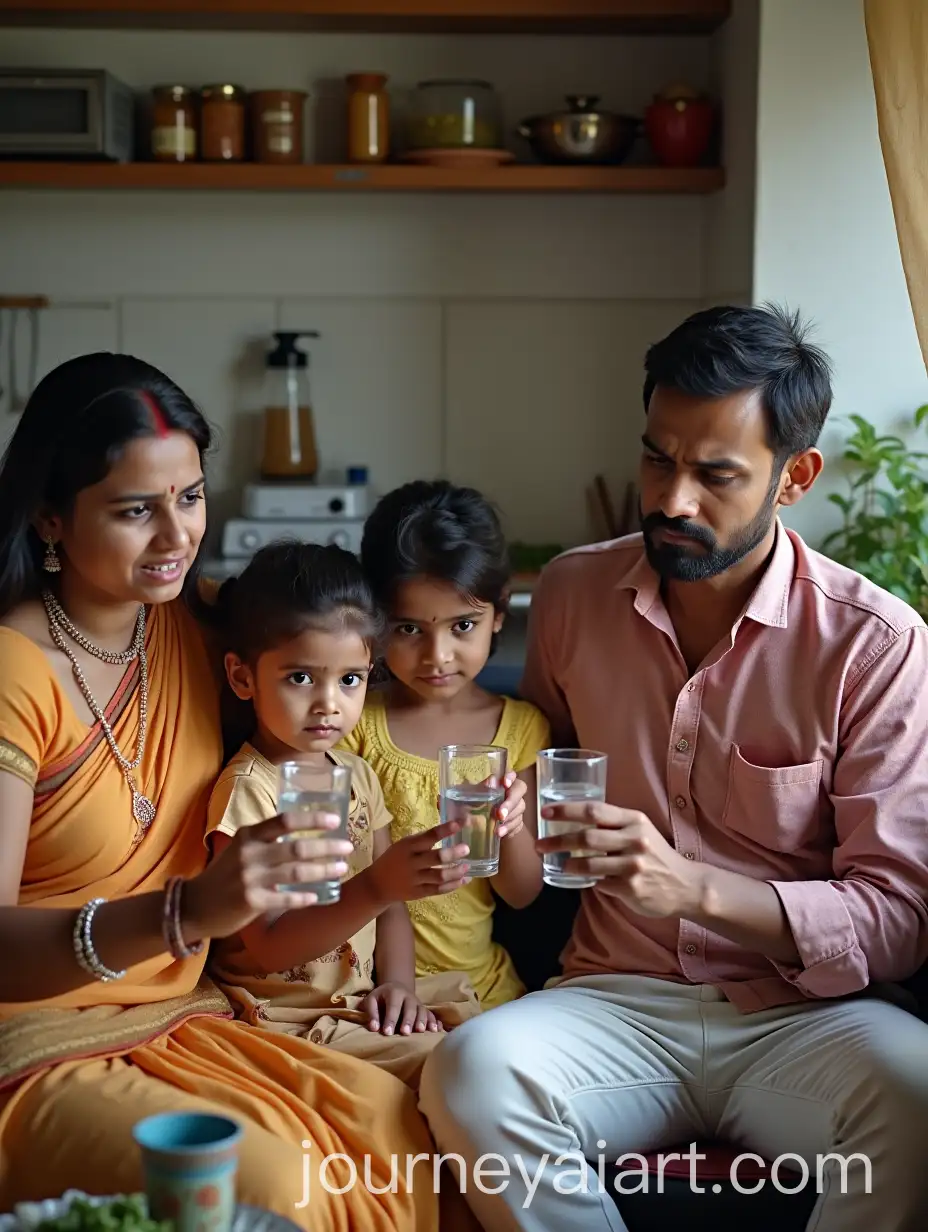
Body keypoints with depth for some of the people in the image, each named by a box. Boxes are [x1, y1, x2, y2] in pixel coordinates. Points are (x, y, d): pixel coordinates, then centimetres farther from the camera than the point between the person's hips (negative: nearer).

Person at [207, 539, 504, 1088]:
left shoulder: (358, 774, 10)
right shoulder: (249, 790, -16)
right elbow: (268, 946, -23)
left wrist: (398, 983, -5)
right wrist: (375, 887, -36)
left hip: (360, 996, 8)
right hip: (289, 1012, -8)